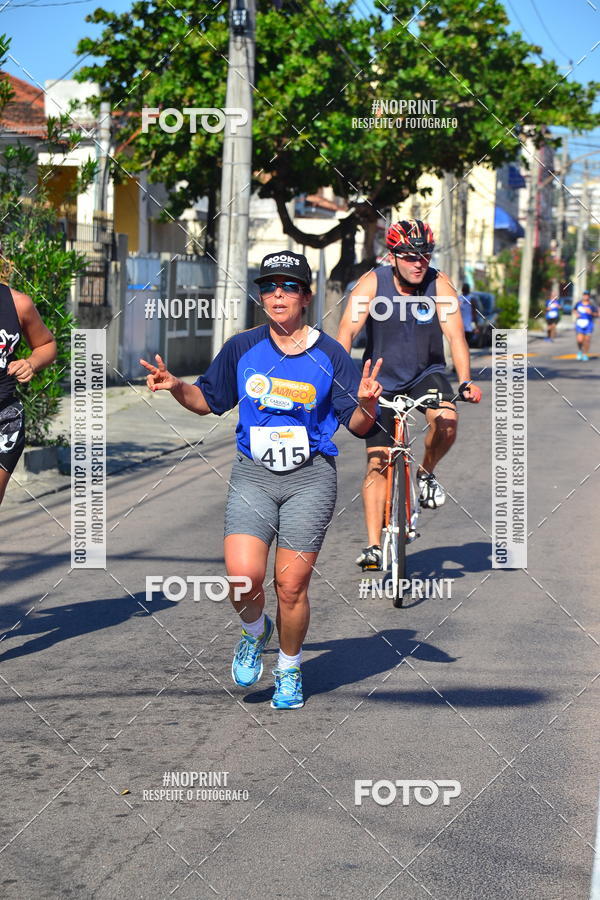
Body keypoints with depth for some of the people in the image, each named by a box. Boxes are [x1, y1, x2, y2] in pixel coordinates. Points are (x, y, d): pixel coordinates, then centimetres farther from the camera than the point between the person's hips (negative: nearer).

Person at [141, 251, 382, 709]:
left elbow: (358, 426, 0)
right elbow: (209, 399, 14)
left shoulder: (330, 354, -2)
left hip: (310, 478, -1)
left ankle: (290, 671, 24)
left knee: (291, 585, -1)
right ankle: (255, 631, 19)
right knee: (243, 576, -16)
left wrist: (366, 405, -21)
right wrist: (176, 386, -4)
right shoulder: (242, 348, 3)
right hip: (253, 474, 1)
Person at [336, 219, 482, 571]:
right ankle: (374, 546, -4)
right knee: (378, 463, -7)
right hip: (382, 380, -1)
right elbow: (347, 332, -23)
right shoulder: (372, 283, -16)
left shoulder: (439, 285, -14)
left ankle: (427, 473, 3)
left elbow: (455, 335, -20)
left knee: (447, 420, -30)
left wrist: (466, 381, -34)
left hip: (426, 373, 1)